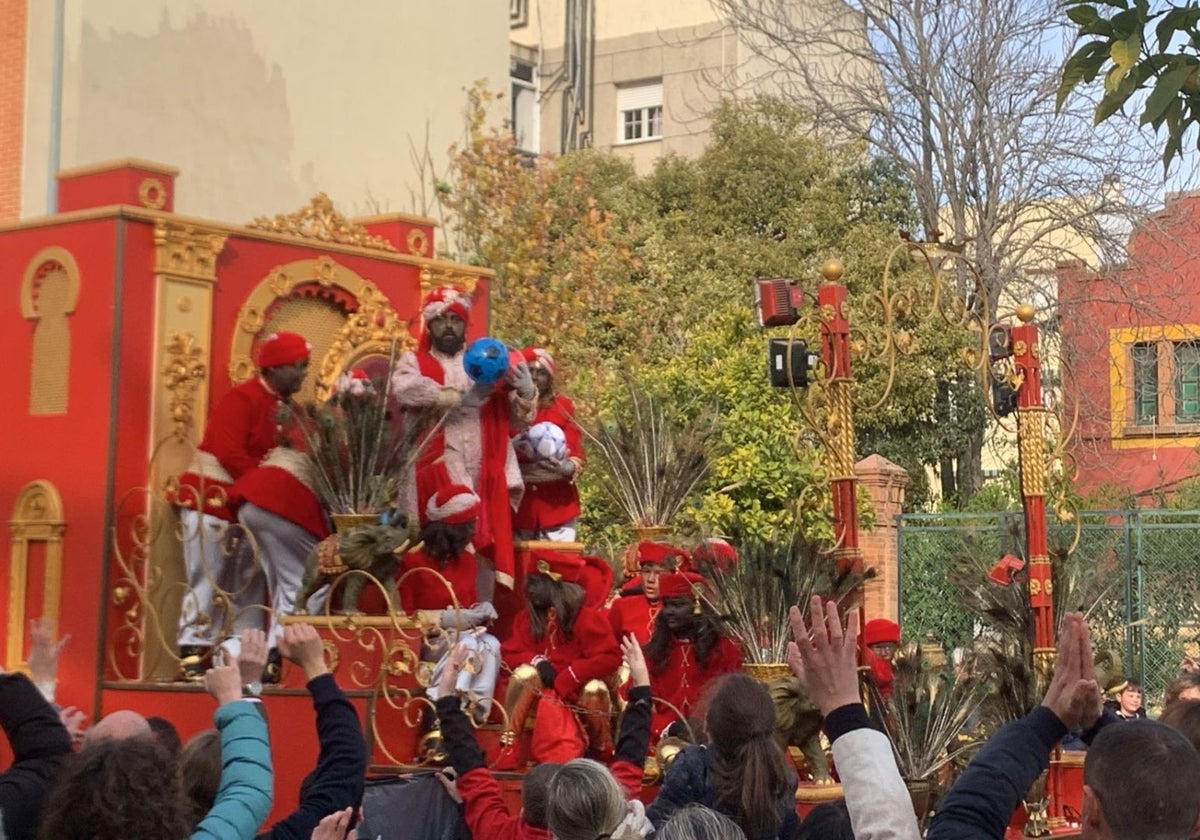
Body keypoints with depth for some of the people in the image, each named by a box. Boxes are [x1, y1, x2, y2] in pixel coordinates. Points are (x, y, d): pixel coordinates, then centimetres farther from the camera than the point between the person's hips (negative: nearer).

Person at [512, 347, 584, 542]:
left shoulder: (563, 407, 6)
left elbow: (576, 455, 0)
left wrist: (565, 467, -23)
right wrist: (513, 447, -21)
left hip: (557, 504, 0)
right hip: (518, 505, 0)